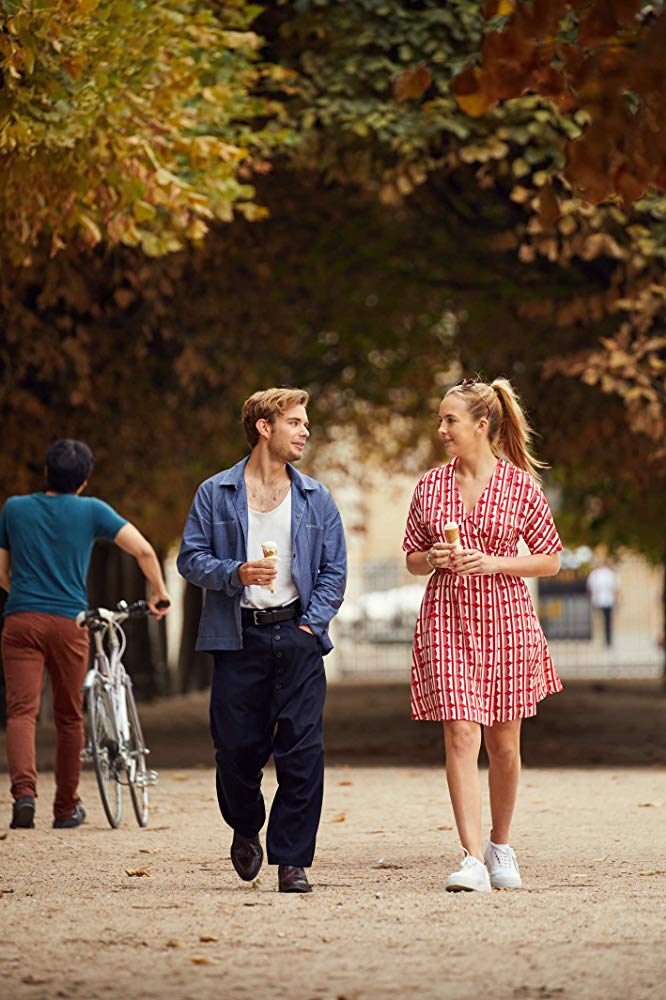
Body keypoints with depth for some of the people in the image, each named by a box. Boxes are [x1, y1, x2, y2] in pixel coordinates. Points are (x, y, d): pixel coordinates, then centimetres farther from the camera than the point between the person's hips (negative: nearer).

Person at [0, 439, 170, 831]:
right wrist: (159, 593, 12)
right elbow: (144, 550, -4)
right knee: (69, 718, 12)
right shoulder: (92, 510, 3)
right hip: (69, 623, 0)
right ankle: (66, 808, 21)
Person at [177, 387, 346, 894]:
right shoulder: (216, 493, 5)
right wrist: (236, 574, -14)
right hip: (238, 637, -1)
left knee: (302, 750, -7)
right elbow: (191, 558, 3)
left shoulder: (316, 498, 11)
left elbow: (334, 570, 11)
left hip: (297, 635, 1)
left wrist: (312, 623, -2)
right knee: (236, 747, 1)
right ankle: (246, 829, 30)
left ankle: (293, 860, -1)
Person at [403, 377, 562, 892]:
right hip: (446, 621, 1)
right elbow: (413, 560, 15)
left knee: (504, 743, 6)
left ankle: (501, 847, 26)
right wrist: (433, 558, -8)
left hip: (504, 618, -1)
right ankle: (473, 858, -16)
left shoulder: (520, 485, -1)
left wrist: (495, 563, -11)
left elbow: (550, 560, 3)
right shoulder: (431, 486, 6)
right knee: (461, 738, -12)